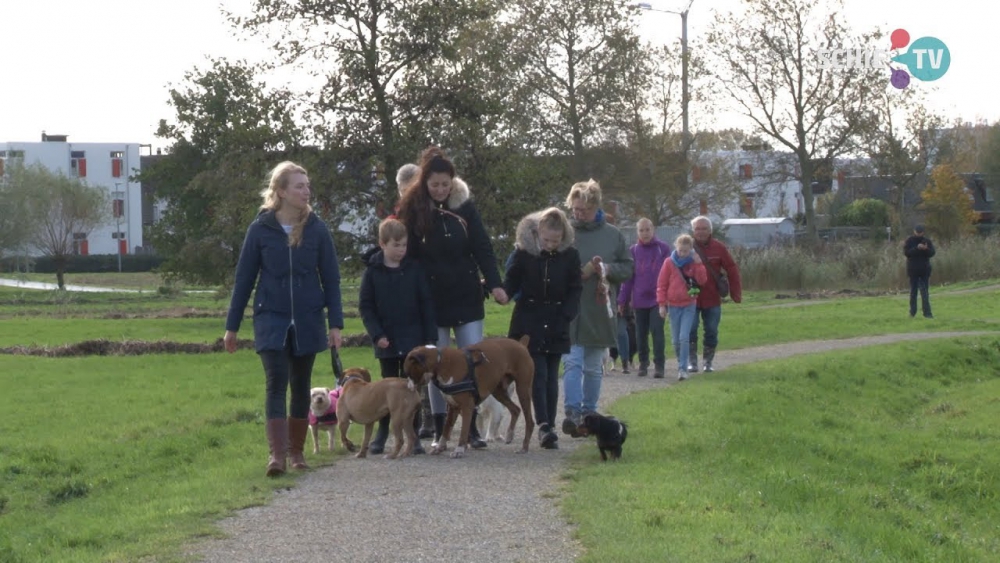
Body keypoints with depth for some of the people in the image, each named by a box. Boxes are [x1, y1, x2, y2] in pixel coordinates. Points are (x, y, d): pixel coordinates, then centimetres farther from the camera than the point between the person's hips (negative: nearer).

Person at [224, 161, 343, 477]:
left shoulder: (317, 229, 0)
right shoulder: (261, 229, -3)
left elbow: (331, 279, 3)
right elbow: (244, 279, 2)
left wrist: (335, 323, -3)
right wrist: (232, 327, 2)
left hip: (307, 321, 2)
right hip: (270, 320, -2)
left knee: (301, 388, 9)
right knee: (276, 384, -14)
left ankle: (296, 451, 21)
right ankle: (277, 455, -20)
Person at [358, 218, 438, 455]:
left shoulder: (414, 269, -1)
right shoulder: (372, 272, -2)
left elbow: (426, 304, 0)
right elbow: (365, 306, -1)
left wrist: (430, 337, -4)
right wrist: (377, 334, -10)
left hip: (413, 340, 0)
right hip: (386, 342, 0)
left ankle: (413, 435, 8)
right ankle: (381, 434, 18)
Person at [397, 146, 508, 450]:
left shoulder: (465, 206, 1)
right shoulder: (414, 210, -4)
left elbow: (483, 248, 0)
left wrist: (494, 283, -11)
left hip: (467, 298, 1)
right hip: (433, 301, -1)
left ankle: (472, 427, 7)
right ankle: (440, 431, 10)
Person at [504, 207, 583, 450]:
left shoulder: (570, 256, -2)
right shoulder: (523, 252, -5)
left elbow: (575, 291, 3)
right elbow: (511, 283, 0)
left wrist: (565, 317, -9)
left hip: (556, 327, 2)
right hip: (529, 324, -2)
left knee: (551, 377, 4)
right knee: (538, 374, -9)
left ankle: (548, 426, 7)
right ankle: (544, 425, -14)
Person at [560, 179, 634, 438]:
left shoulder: (612, 235, 5)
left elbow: (628, 269, 9)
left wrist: (606, 269, -9)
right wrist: (579, 273, -15)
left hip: (600, 312, 3)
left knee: (594, 367, 11)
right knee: (572, 363, -11)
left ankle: (589, 413, 20)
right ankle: (573, 413, -14)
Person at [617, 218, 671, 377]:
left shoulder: (663, 248, -1)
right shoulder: (633, 251, 5)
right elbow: (627, 277, 6)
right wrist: (622, 300, 4)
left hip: (658, 298, -3)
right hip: (639, 299, 3)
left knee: (657, 331, -7)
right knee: (641, 333, 8)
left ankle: (659, 365, -2)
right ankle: (643, 363, 21)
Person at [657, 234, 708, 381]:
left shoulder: (694, 263, 2)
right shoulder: (669, 263, -1)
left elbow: (702, 281, -6)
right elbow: (661, 284, 1)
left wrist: (698, 264, -15)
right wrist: (662, 304, -2)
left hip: (689, 305, -1)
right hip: (673, 305, 1)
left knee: (684, 338, -13)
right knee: (676, 340, 7)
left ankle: (682, 368, -12)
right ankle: (681, 363, 24)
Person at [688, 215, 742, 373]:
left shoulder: (719, 248, 1)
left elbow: (732, 270, 2)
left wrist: (736, 293, -3)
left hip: (713, 300, 1)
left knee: (712, 332, 6)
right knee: (690, 330, -4)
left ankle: (708, 362, 16)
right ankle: (692, 362, 4)